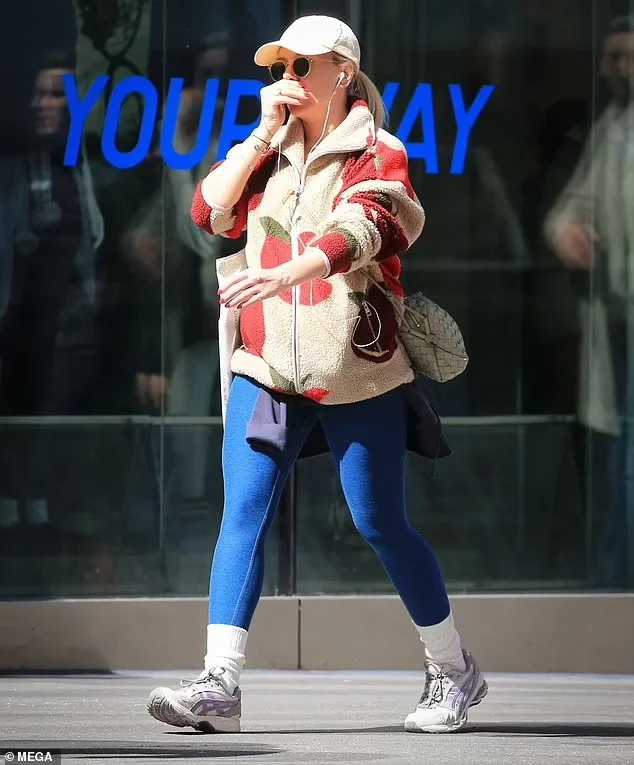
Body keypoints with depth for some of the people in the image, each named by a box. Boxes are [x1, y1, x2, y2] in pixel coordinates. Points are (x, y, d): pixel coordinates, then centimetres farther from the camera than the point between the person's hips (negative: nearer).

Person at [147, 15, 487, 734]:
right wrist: (264, 135, -4)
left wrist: (282, 274, -41)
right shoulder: (272, 151, 14)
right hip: (267, 364, 5)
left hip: (353, 368, -4)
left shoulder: (376, 154, -4)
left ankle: (453, 672, 19)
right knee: (242, 513, -8)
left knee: (380, 524, 2)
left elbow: (359, 231, -24)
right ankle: (218, 685, -12)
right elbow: (211, 212, 3)